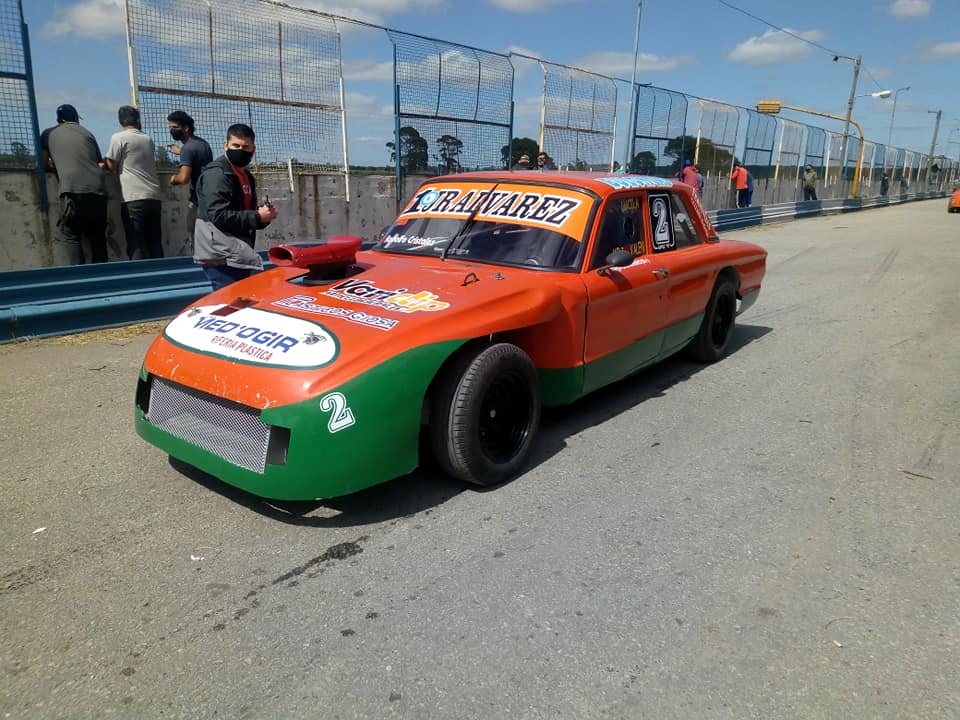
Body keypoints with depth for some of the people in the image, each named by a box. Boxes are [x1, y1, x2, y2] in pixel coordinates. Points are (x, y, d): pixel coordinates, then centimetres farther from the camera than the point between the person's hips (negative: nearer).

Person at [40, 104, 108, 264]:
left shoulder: (49, 134, 18)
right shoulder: (87, 133, 24)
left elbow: (45, 165, 19)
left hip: (72, 190, -3)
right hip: (98, 190, 3)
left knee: (71, 235, 7)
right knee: (97, 236, 15)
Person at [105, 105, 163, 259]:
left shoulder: (119, 137, -1)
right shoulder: (148, 139, 13)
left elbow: (111, 166, 1)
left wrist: (104, 162, 22)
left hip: (134, 199, -5)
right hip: (154, 197, 5)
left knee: (136, 246, -7)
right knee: (155, 243, 7)